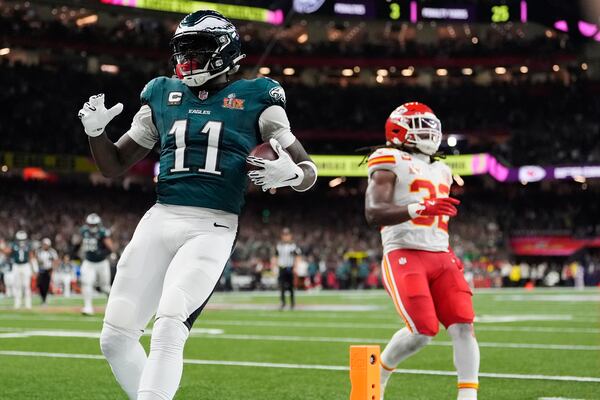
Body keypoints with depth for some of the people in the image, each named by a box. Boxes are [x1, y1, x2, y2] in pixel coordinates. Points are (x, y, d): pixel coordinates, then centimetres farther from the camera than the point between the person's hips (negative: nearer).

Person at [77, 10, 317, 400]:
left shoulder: (255, 100, 5)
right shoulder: (163, 95, 15)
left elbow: (308, 169, 8)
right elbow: (115, 165, 21)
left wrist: (289, 173, -16)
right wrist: (95, 131, 1)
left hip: (212, 227, -5)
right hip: (159, 221, 5)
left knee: (169, 328, -22)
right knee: (115, 337, 1)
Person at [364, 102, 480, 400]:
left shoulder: (440, 171, 23)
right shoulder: (390, 162, -2)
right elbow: (373, 213, -16)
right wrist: (418, 209, -29)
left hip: (440, 257, 7)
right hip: (404, 256, -7)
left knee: (463, 325, -9)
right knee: (422, 331, -15)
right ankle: (377, 375, 11)